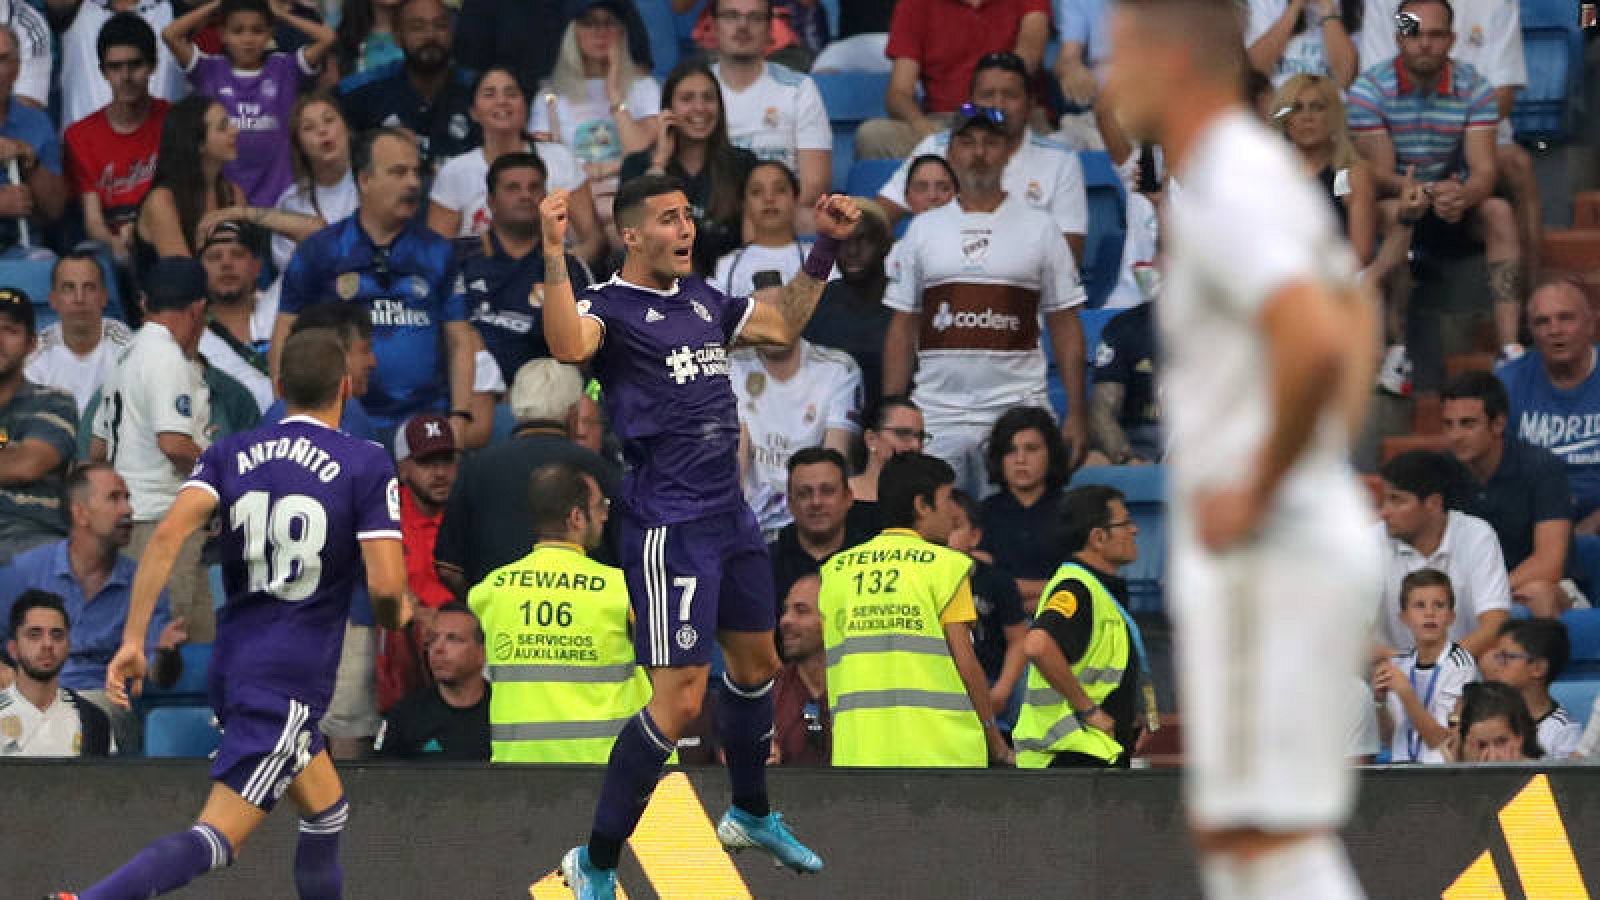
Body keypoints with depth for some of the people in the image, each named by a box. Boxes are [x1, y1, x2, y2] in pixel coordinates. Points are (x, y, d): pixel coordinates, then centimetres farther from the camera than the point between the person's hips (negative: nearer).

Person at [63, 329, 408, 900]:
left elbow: (168, 536, -8)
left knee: (326, 813, 25)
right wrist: (396, 619, 11)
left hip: (232, 664, 7)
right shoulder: (367, 465, -4)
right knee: (216, 841, -14)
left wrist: (132, 640, -10)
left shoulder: (229, 454, 7)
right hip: (291, 681, -7)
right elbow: (386, 585, -13)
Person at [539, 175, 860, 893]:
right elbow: (569, 345, -36)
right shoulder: (609, 306, -12)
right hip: (668, 528, -8)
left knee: (756, 664, 23)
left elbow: (783, 325, 27)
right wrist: (553, 253, -45)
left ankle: (751, 814, 47)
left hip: (731, 515, 8)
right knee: (679, 699, -14)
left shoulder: (702, 299, 11)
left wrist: (825, 249, 20)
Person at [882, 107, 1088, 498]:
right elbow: (902, 329, 11)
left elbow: (1065, 325, 5)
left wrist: (1077, 414, -3)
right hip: (937, 418, 2)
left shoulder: (1038, 227, 7)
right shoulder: (923, 230, 12)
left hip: (1017, 411, -2)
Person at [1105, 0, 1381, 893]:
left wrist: (1258, 493, -21)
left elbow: (1313, 345, -33)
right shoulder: (1274, 172, 15)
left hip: (1268, 554, -10)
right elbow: (1354, 322, 31)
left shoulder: (1225, 195, -17)